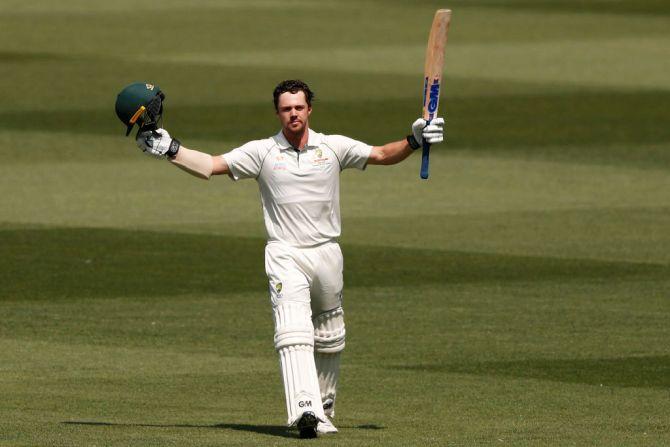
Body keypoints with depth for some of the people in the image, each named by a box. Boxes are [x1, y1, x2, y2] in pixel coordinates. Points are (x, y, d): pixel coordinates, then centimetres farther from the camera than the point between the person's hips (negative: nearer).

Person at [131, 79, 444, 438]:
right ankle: (305, 408, -34)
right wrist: (170, 151, -14)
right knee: (293, 333, -20)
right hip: (285, 256, -3)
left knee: (329, 340, 12)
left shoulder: (334, 147, 5)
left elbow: (382, 155, 6)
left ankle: (324, 407, 28)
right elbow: (209, 166, -2)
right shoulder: (261, 152, 2)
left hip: (326, 253, 3)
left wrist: (413, 141, -10)